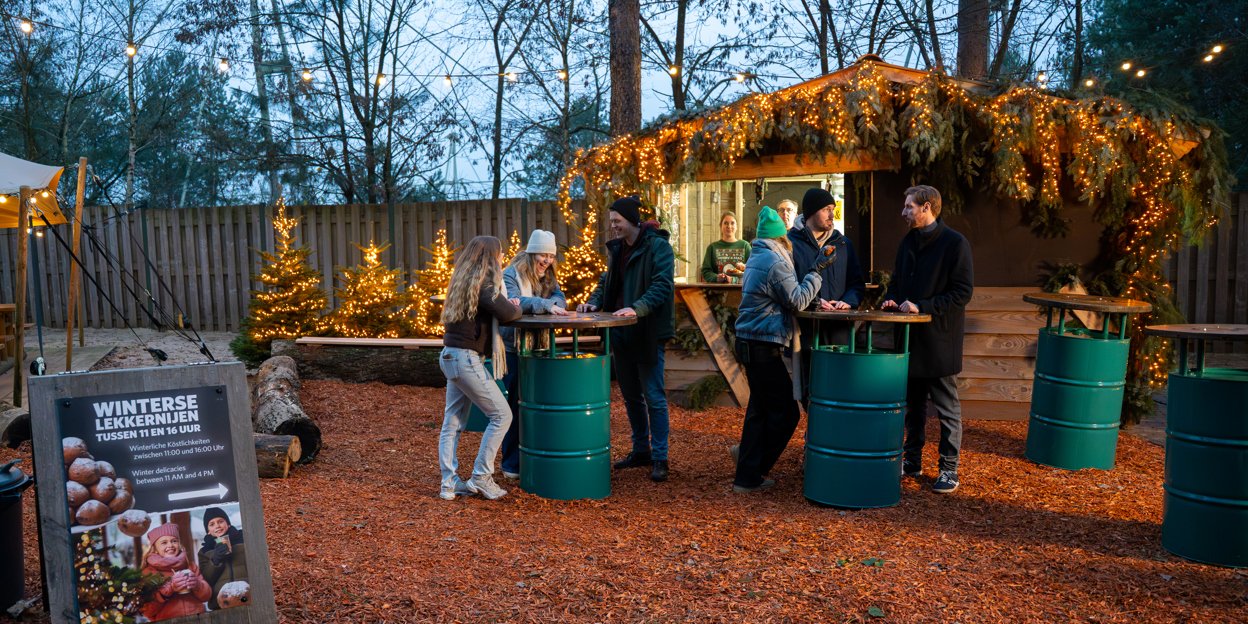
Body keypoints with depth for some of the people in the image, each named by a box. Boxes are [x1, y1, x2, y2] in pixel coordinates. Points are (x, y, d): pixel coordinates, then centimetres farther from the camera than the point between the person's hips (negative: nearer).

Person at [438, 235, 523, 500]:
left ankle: (449, 484, 15)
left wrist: (507, 303, 8)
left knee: (453, 422, 11)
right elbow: (506, 313, -17)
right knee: (501, 414, 0)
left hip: (451, 356, 10)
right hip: (466, 358, -9)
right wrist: (517, 308, 3)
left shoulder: (462, 279, 14)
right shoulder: (482, 282, -14)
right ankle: (481, 477, 3)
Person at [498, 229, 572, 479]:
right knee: (518, 403, -4)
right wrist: (544, 305, -38)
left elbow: (560, 301, -3)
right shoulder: (511, 275, -8)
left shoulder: (548, 277, 11)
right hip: (513, 348, -6)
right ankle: (512, 465, 7)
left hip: (538, 348, 6)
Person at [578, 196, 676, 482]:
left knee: (653, 397, -4)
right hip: (622, 332, 8)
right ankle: (641, 450, 27)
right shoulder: (616, 248, 13)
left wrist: (637, 308, -33)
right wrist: (595, 302, 2)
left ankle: (659, 459, 4)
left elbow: (662, 285, -20)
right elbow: (607, 281, 21)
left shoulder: (657, 246, -11)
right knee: (631, 395, 15)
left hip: (648, 332, -8)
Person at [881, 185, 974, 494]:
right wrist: (892, 300, 1)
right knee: (912, 403, 14)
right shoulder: (907, 243, 12)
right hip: (910, 339, 7)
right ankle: (912, 460, 26)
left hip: (940, 341, -6)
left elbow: (963, 292, -14)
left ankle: (949, 468, 13)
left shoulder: (955, 243, -10)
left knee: (947, 407, 4)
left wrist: (922, 306, -20)